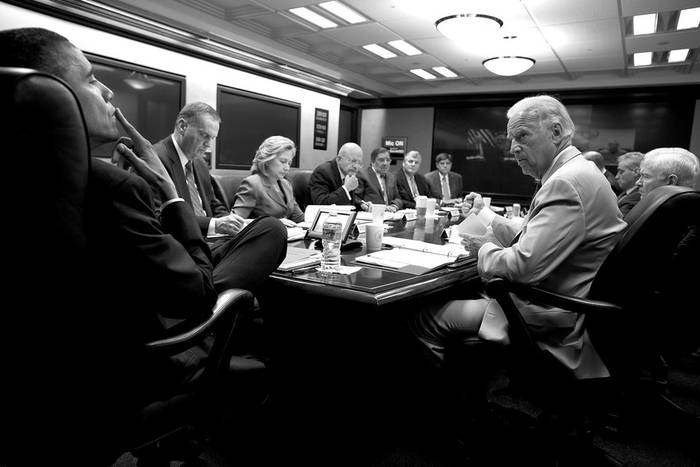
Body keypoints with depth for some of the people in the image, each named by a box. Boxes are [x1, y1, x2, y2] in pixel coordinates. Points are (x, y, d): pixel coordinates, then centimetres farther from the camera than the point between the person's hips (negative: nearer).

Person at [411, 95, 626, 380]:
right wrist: (485, 213, 8)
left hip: (552, 322, -10)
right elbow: (527, 239, 14)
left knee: (423, 319, -6)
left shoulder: (567, 183, -23)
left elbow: (524, 265, -27)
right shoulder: (575, 174, 11)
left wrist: (484, 249, -9)